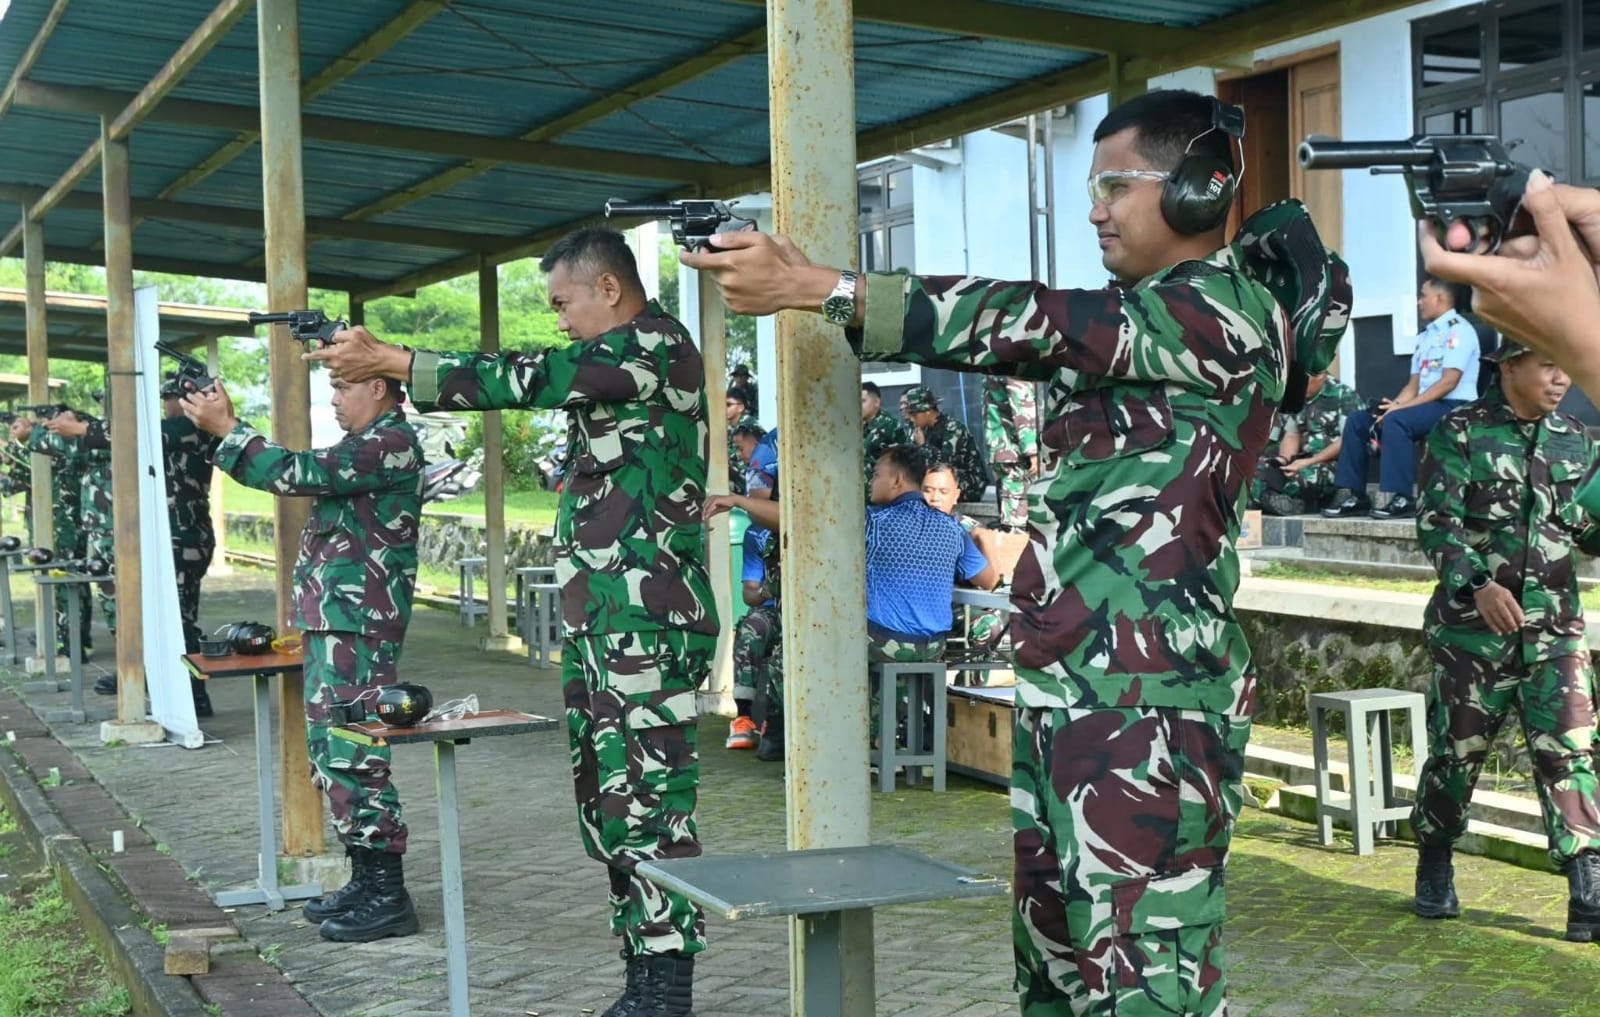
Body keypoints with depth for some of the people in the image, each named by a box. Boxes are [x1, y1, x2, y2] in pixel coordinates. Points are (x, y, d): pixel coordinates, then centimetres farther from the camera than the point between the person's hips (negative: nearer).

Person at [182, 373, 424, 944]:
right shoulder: (366, 444, 19)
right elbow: (294, 476, 21)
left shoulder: (392, 442, -13)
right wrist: (228, 428, 13)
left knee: (354, 758, -10)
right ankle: (365, 880, 21)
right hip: (330, 623, 11)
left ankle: (389, 896, -5)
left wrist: (225, 428, -11)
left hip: (360, 628, -11)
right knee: (330, 753, 13)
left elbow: (301, 474, -19)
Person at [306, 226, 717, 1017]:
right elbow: (541, 385, 18)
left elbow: (530, 380, -17)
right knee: (606, 802, 11)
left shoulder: (658, 345, -10)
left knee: (647, 801, -9)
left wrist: (390, 360, -16)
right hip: (596, 621, 10)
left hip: (649, 623, -10)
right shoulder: (611, 361, 23)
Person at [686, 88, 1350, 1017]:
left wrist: (812, 287, -19)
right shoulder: (1144, 316, 19)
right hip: (1067, 689, 10)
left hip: (1149, 703, -10)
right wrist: (806, 284, 0)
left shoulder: (1226, 312, -11)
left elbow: (1028, 326, -19)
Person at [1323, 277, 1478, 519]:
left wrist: (1402, 407, -21)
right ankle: (1354, 495, -6)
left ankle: (1403, 499, -31)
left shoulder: (1458, 329, -8)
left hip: (1453, 407, -9)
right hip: (1425, 406, 9)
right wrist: (1394, 404, -4)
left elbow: (1449, 381, -18)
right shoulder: (1425, 336, 20)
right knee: (1357, 420, -2)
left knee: (1396, 421, -34)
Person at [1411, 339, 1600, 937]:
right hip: (1473, 625, -3)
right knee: (1456, 752, 7)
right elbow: (1436, 524, -10)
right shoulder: (1461, 433, -3)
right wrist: (1478, 583, -25)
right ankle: (1434, 872, 28)